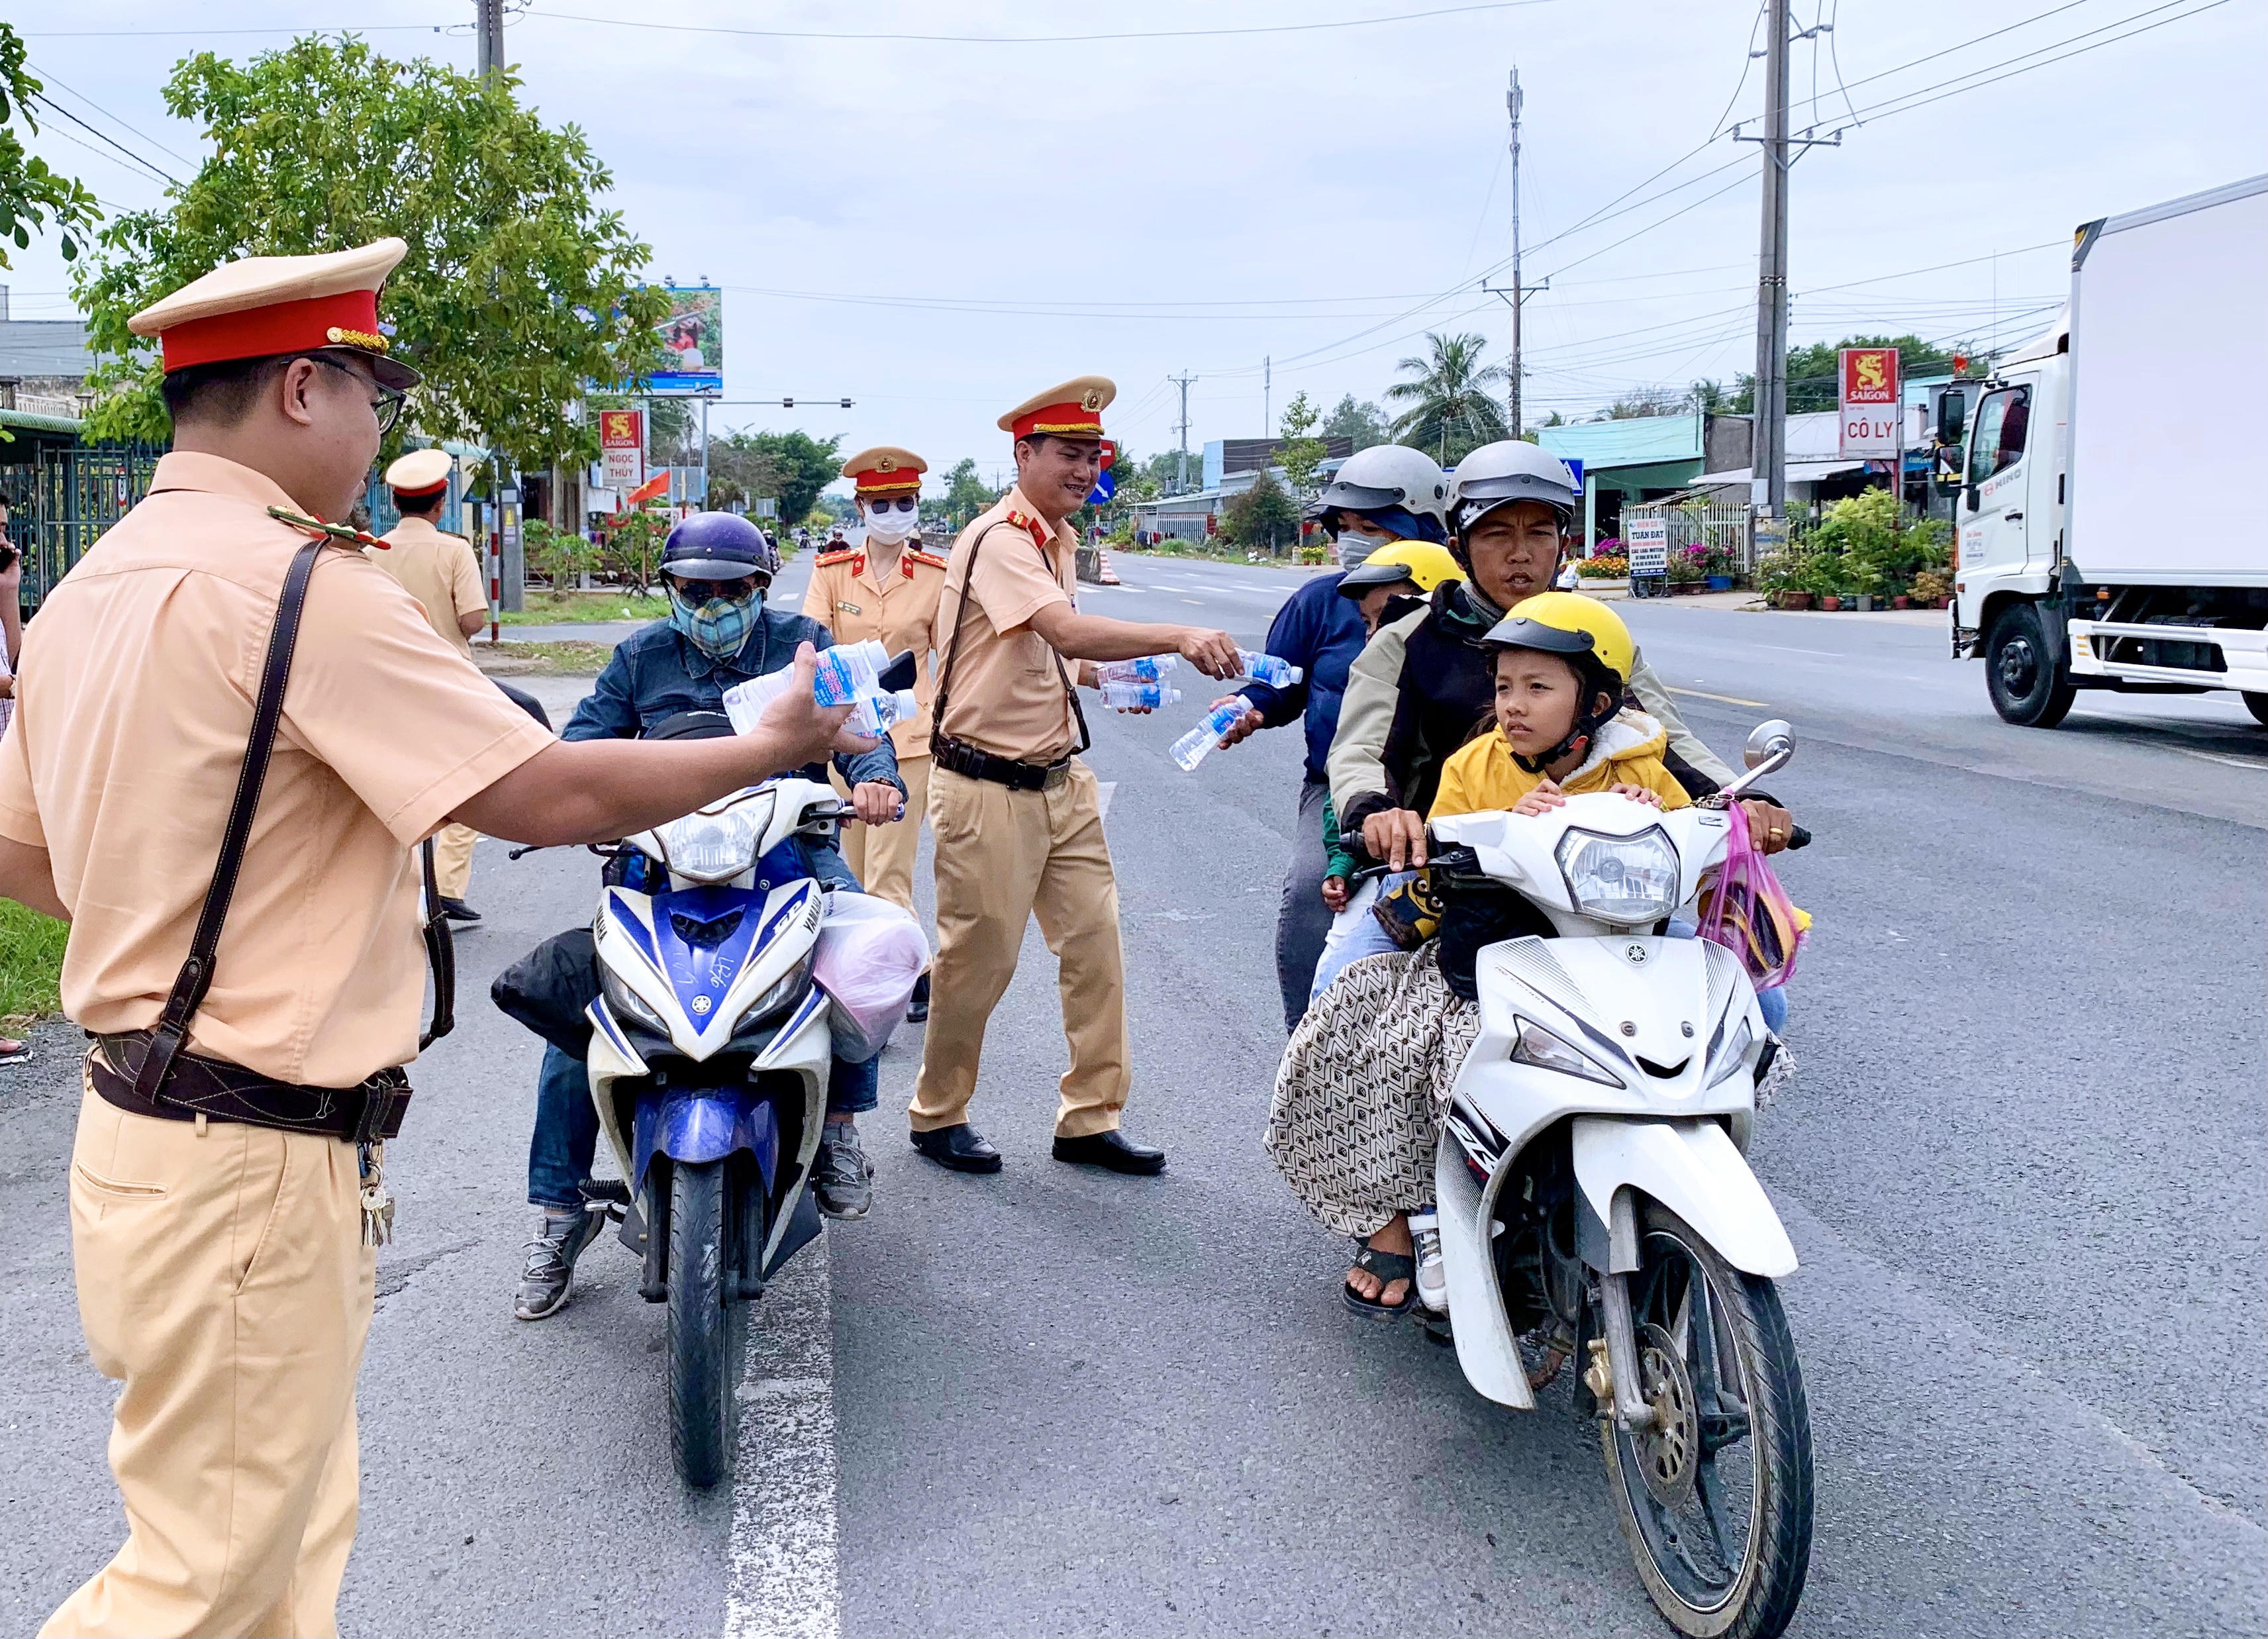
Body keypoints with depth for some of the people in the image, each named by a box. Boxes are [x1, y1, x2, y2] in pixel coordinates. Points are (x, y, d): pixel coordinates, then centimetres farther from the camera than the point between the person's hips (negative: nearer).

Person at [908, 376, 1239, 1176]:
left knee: (1095, 946, 7)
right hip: (987, 787, -9)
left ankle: (1090, 1119, 17)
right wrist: (1178, 637, -46)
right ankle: (937, 1114, 22)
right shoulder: (998, 540, -17)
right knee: (979, 958, 2)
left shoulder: (1059, 540, 13)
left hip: (1061, 779, 9)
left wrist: (1111, 676, 10)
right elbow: (1065, 628, -35)